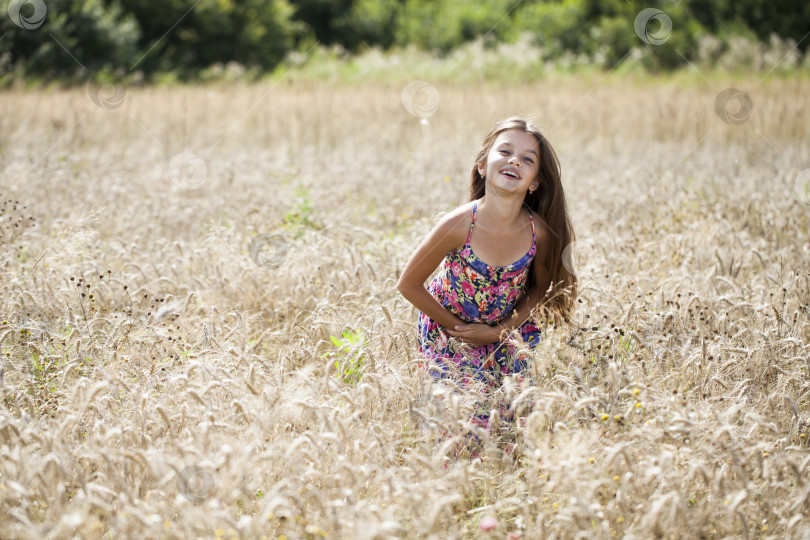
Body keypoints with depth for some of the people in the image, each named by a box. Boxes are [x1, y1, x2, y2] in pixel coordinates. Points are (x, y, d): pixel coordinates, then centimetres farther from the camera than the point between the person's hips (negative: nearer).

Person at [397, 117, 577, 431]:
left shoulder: (538, 232, -22)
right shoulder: (459, 225, -30)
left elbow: (540, 289, -2)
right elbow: (409, 285, -18)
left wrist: (498, 331, -11)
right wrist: (456, 325, -10)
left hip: (505, 331, 3)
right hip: (448, 328, -3)